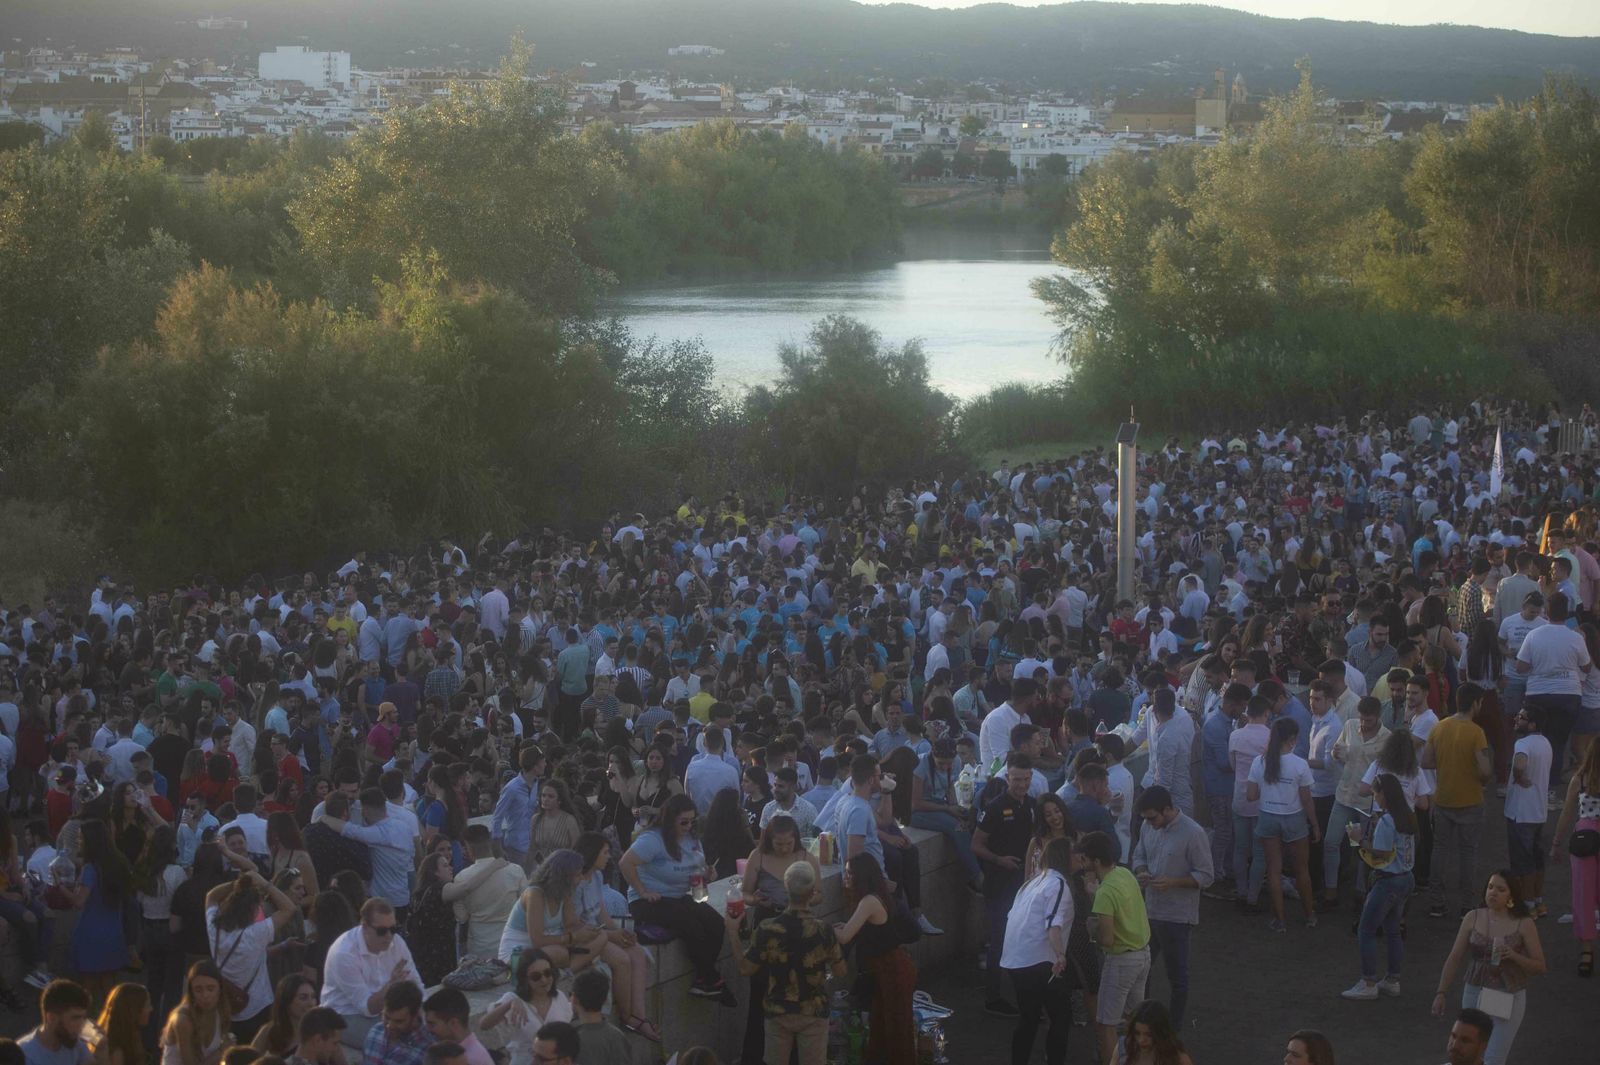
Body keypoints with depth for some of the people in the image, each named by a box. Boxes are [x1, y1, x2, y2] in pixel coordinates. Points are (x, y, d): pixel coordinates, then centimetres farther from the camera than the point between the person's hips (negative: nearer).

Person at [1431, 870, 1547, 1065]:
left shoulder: (1524, 924, -7)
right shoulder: (1473, 919, 1)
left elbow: (1539, 966, -4)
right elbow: (1454, 958, 4)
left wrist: (1514, 956, -22)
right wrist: (1441, 993, 0)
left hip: (1509, 998, -4)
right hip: (1474, 994, 4)